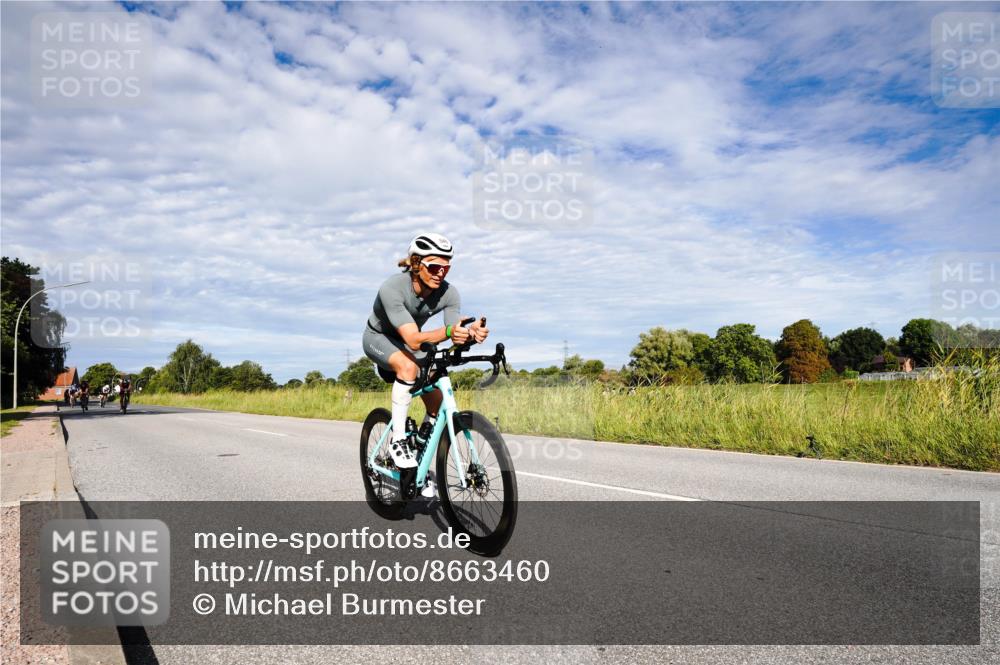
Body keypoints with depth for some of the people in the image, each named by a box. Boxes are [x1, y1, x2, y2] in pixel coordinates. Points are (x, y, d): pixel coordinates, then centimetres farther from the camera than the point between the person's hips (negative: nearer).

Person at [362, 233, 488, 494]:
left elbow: (456, 338, -30)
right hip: (379, 338, -4)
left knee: (438, 401, -12)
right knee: (409, 367, -38)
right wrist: (447, 332, -62)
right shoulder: (392, 288, -36)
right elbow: (413, 339, -45)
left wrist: (472, 333, -54)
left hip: (410, 342, 4)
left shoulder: (448, 293, -23)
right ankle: (398, 440, -25)